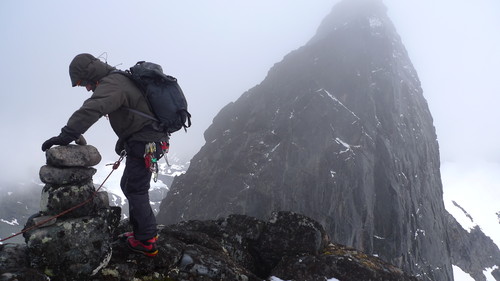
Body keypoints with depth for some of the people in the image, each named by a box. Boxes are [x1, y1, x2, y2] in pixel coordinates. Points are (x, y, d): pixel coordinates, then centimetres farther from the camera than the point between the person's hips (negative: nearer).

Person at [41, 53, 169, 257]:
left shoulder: (111, 85, -18)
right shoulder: (122, 80, 15)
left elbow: (91, 110, -35)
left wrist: (66, 136, -40)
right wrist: (124, 141, 27)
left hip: (144, 144, -10)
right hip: (150, 141, 10)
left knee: (135, 191, -2)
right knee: (129, 186, 18)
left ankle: (146, 242, 8)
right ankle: (146, 231, 28)